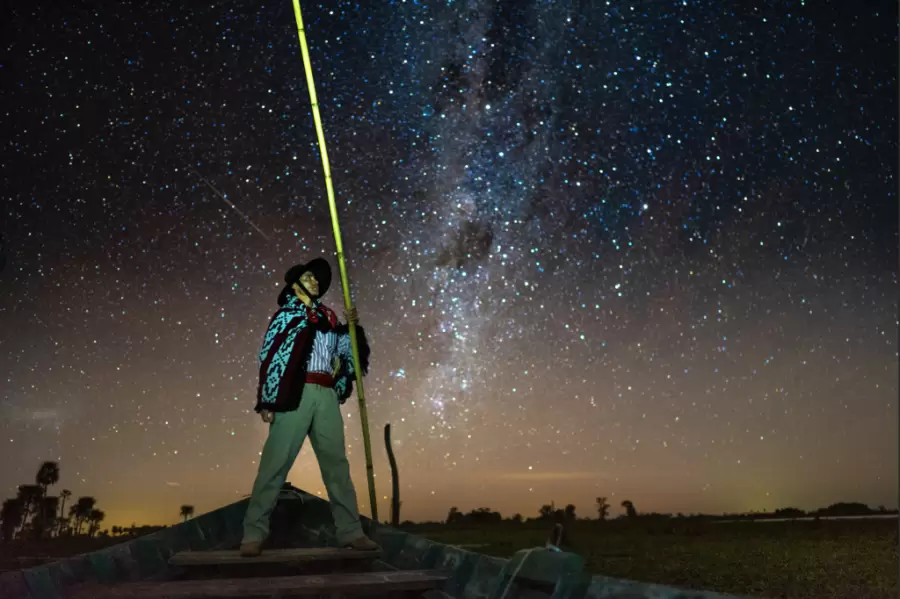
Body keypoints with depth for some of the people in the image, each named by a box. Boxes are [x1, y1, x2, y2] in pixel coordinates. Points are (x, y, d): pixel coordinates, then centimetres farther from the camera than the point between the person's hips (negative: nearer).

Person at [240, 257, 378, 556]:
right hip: (296, 393, -5)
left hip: (326, 395, 5)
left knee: (336, 462, 4)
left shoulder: (327, 316, 21)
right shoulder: (287, 314, 6)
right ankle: (254, 534, 1)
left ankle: (350, 531, 8)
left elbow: (343, 352, 21)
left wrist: (351, 326, 7)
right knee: (275, 462, -6)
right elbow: (269, 355, -4)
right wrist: (267, 400, -12)